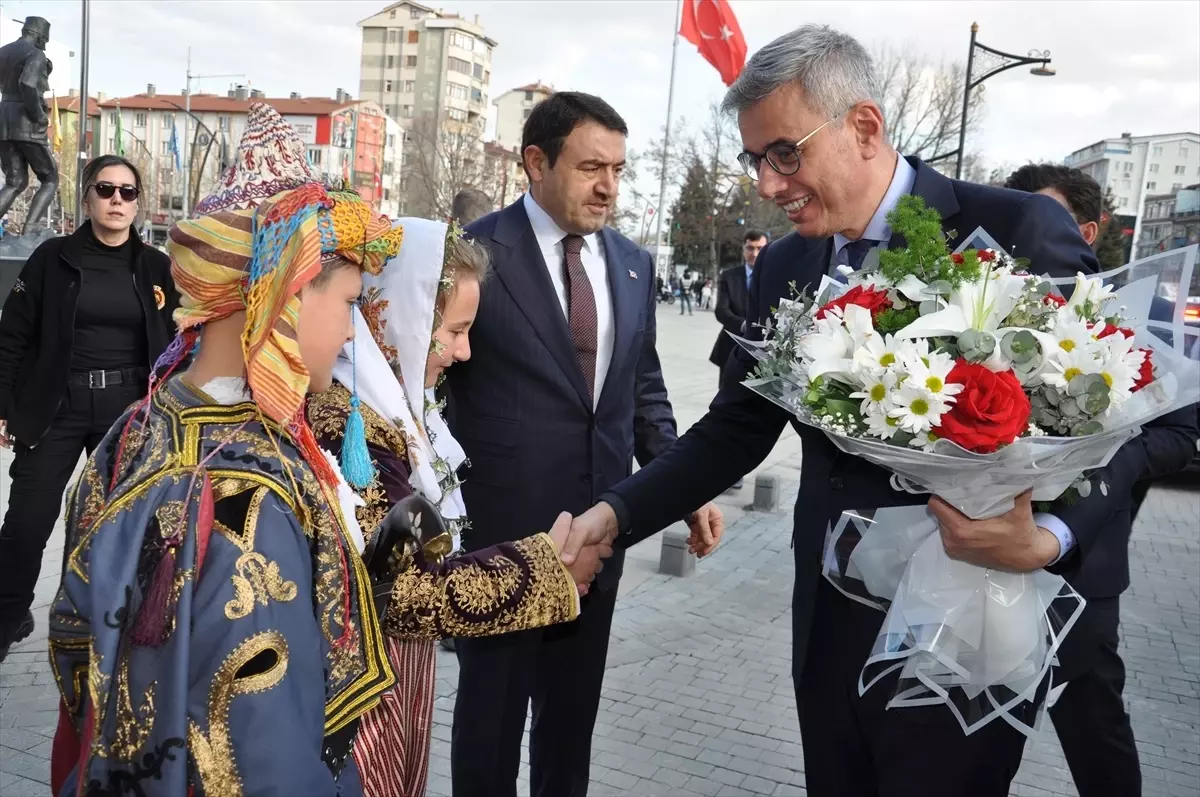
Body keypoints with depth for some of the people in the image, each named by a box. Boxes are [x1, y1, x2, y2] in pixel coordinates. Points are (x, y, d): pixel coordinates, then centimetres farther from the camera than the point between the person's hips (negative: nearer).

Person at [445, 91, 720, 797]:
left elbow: (645, 390, 12)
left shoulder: (634, 264, 6)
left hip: (600, 524, 5)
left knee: (574, 706, 20)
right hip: (500, 525, -4)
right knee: (492, 707, 14)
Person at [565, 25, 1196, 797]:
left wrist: (1050, 537, -29)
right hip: (828, 628, 5)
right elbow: (736, 429, 6)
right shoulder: (784, 267, 4)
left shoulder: (1018, 230, -13)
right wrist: (616, 513, -7)